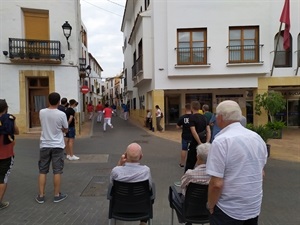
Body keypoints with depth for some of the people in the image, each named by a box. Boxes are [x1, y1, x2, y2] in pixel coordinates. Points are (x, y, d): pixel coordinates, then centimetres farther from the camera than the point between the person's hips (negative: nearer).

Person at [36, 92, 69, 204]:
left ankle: (41, 196, 17)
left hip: (44, 145, 3)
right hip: (57, 146, -3)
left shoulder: (42, 112, -4)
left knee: (42, 171, 11)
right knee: (57, 171, 6)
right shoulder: (61, 114, -13)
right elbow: (65, 130, 0)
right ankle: (57, 195, 14)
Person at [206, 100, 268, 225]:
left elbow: (216, 184, -23)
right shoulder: (257, 138, 1)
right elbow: (261, 172, 12)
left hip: (229, 210, -6)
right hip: (254, 207, 6)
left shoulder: (221, 141, -22)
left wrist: (210, 205, -6)